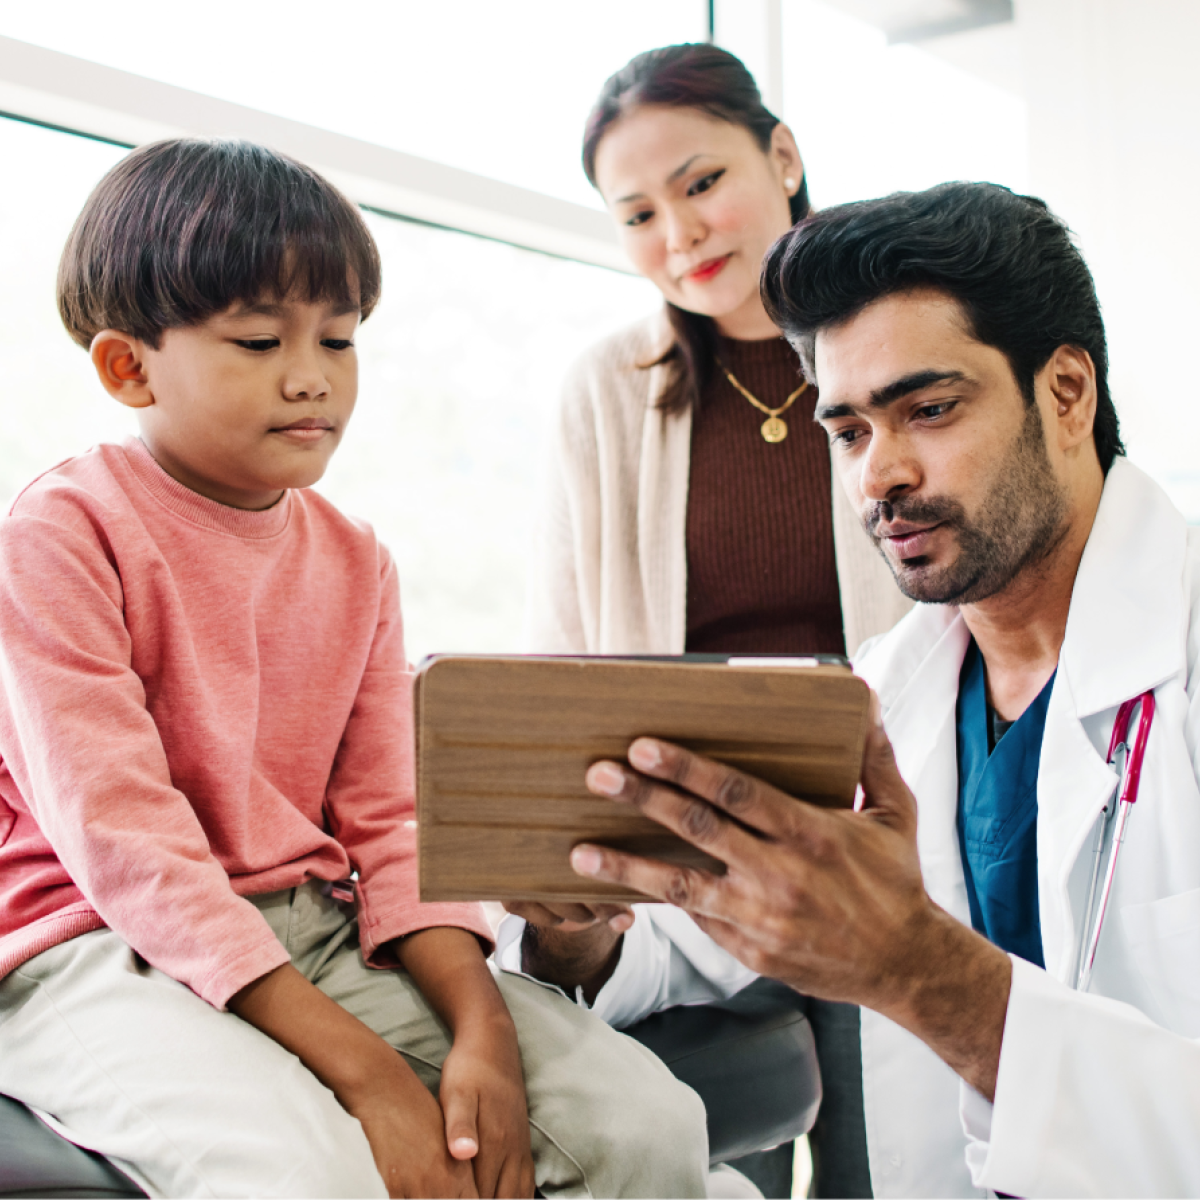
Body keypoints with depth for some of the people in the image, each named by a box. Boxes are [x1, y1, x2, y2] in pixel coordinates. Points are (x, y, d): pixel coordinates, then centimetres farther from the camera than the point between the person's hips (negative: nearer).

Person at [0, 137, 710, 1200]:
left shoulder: (354, 560, 10)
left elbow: (391, 824, 6)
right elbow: (121, 839, -18)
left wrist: (481, 1022, -13)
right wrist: (360, 1067, -24)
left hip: (320, 933, 5)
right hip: (100, 950, -5)